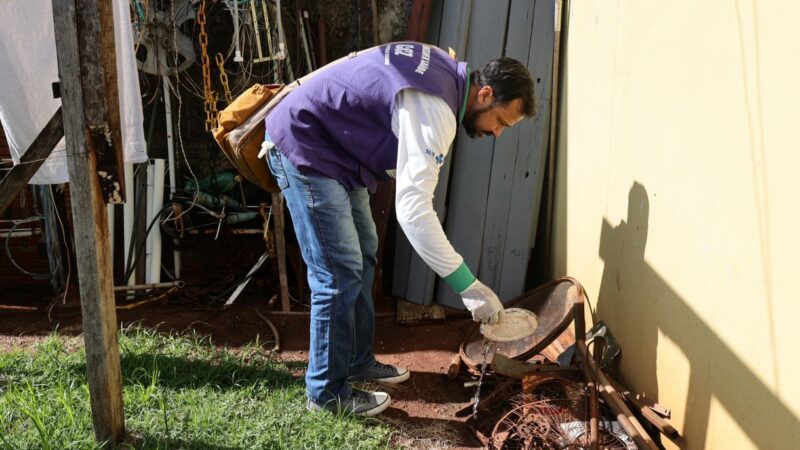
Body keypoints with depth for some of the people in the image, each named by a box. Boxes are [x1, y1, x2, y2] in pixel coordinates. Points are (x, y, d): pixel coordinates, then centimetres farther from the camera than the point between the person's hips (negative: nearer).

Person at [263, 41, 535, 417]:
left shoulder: (444, 73, 3)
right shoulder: (434, 108, -27)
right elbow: (413, 208, -33)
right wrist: (469, 286, -30)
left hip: (332, 146, 11)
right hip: (302, 146, -10)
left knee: (363, 251, 16)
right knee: (340, 274, -9)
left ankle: (357, 361, 28)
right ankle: (328, 393, 4)